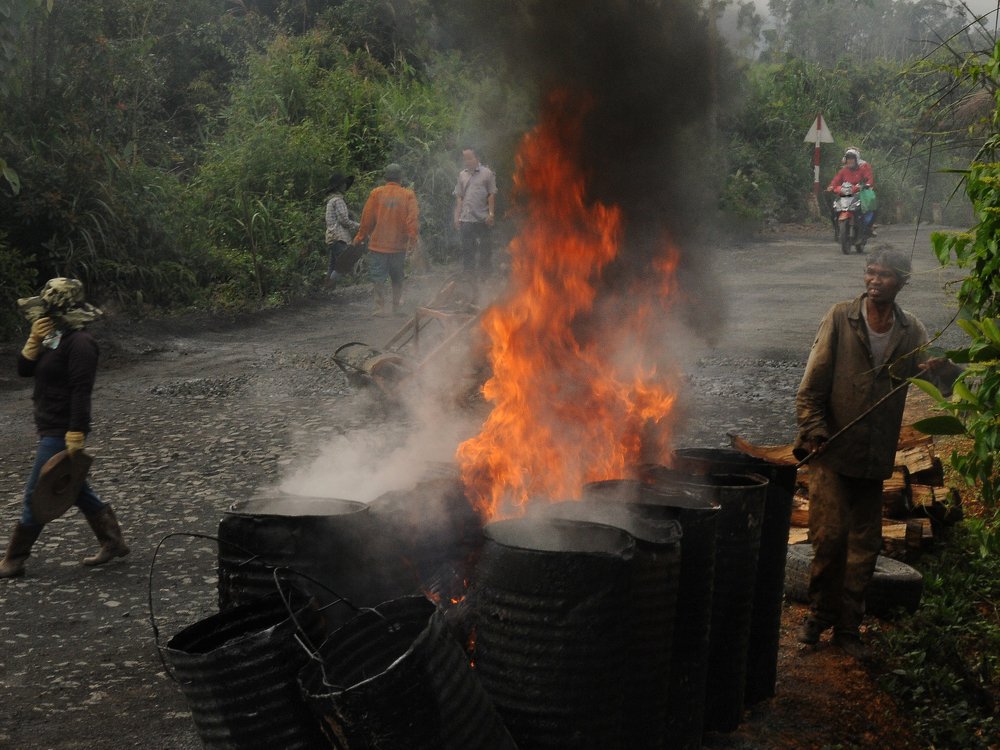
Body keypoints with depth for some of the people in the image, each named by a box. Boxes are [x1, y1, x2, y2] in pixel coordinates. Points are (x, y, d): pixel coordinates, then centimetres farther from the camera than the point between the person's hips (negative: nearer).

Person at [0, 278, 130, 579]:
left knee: (36, 494, -2)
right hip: (50, 427, 10)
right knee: (76, 490, 17)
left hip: (62, 431, -10)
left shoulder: (79, 341, -18)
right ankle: (113, 542, 25)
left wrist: (76, 435, -26)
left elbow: (81, 391, -23)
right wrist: (35, 339, -7)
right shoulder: (54, 336, 11)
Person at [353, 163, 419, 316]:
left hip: (378, 245, -2)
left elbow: (367, 218, 0)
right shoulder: (408, 195, 0)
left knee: (377, 278, 3)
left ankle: (380, 307, -3)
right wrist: (412, 238, -11)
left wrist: (360, 237, 10)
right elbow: (413, 218, -10)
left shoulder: (376, 193, -1)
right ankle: (396, 307, 18)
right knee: (397, 278, 16)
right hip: (399, 245, 2)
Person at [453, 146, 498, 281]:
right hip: (466, 218, 4)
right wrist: (457, 216, 7)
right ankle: (468, 273, 19)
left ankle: (484, 272, 14)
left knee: (484, 248, 3)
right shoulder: (462, 175, 12)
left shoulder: (487, 173, -1)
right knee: (467, 249, 9)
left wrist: (491, 214, -10)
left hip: (482, 218, -4)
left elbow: (492, 195, -3)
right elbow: (459, 197, 13)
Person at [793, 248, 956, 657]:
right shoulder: (841, 318, -5)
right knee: (830, 536, -6)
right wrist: (814, 431, -14)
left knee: (865, 545, 9)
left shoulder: (911, 332, 4)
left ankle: (848, 626, 22)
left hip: (875, 456, 4)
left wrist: (941, 368, -22)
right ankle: (820, 614, 15)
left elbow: (944, 374, 2)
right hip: (832, 452, -3)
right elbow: (812, 384, -6)